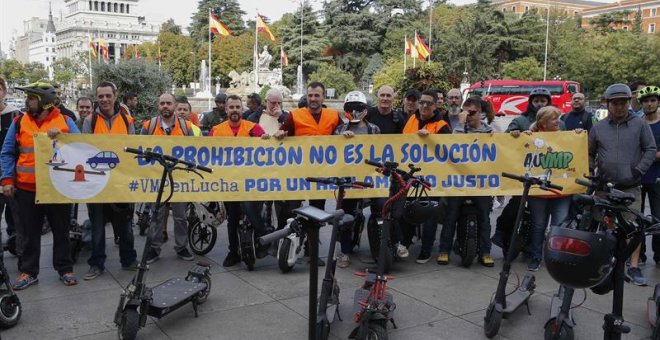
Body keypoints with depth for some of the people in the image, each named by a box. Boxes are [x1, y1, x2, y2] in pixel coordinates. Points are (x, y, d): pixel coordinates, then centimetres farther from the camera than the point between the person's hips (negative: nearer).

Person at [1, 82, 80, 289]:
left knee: (61, 231, 9)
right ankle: (28, 272, 21)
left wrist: (61, 136, -22)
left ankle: (65, 269, 20)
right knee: (30, 234, 10)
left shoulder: (65, 121, 1)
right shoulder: (19, 122, 4)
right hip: (27, 189, 1)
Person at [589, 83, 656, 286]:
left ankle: (634, 268, 2)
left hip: (630, 188, -1)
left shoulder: (640, 125, 3)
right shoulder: (598, 127, 8)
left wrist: (639, 170, -9)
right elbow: (590, 153, 15)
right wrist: (590, 170, 1)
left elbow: (651, 150, 2)